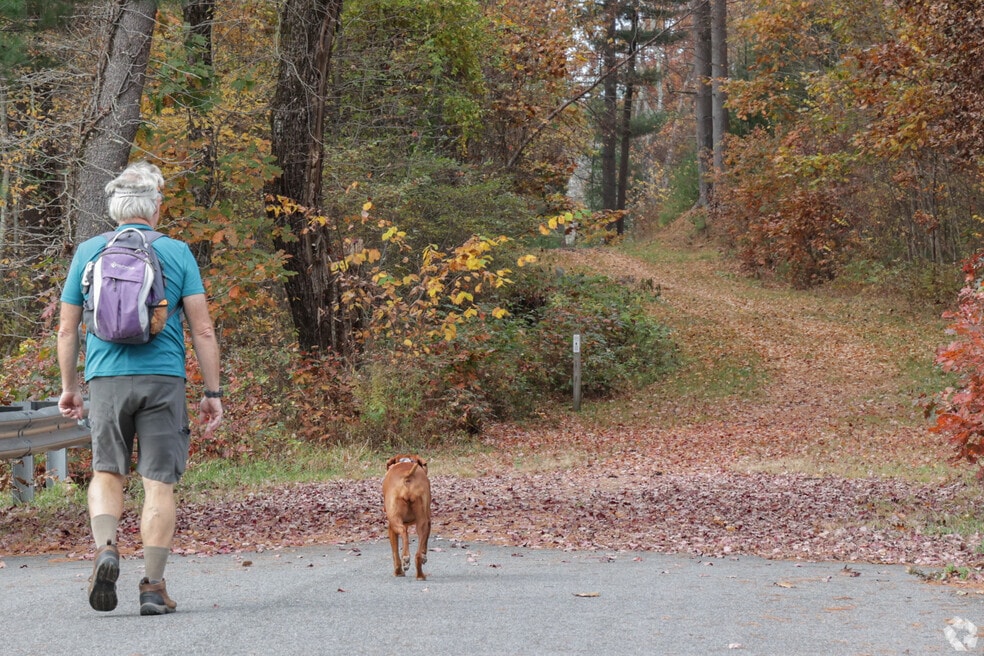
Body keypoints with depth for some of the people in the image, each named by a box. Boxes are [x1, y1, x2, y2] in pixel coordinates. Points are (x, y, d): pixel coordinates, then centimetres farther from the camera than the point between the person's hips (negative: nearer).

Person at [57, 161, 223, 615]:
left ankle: (105, 548, -10)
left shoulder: (88, 252, 7)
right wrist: (212, 393, 4)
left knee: (107, 474, 15)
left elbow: (67, 330, 8)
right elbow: (203, 331, -1)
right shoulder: (177, 253, 2)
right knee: (159, 484, 2)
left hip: (106, 378, 1)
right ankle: (153, 587, 0)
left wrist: (69, 386, 19)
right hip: (163, 379, -1)